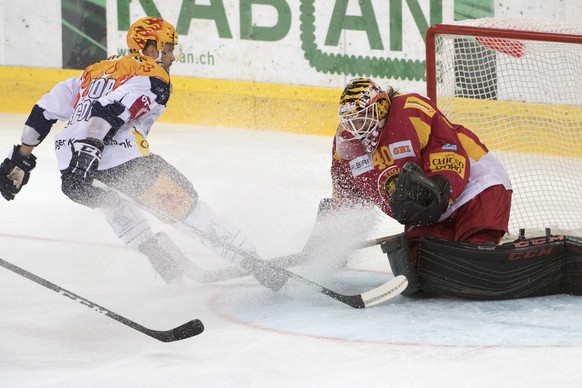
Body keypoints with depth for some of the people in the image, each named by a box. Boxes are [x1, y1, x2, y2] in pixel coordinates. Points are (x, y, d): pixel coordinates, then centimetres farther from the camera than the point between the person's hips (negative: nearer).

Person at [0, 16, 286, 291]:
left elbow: (48, 108, 25)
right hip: (120, 156, -6)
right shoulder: (153, 78, 7)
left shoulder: (96, 70, 29)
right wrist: (88, 152, -24)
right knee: (185, 206, 3)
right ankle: (251, 264, 4)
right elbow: (112, 110, -13)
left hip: (67, 156, 6)